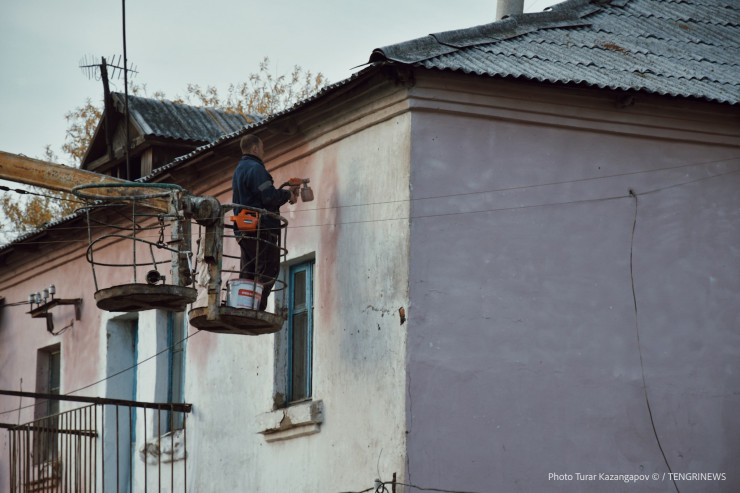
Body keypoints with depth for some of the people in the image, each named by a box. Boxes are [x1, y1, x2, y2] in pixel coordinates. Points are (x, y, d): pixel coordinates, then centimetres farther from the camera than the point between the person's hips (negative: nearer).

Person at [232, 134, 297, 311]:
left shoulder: (239, 170, 23)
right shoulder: (255, 168, -9)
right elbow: (269, 197, -18)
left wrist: (285, 193, 19)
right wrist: (287, 195, 0)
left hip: (243, 230, 10)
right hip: (261, 229, -10)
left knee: (247, 273, 9)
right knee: (268, 270, -12)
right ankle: (257, 308, -20)